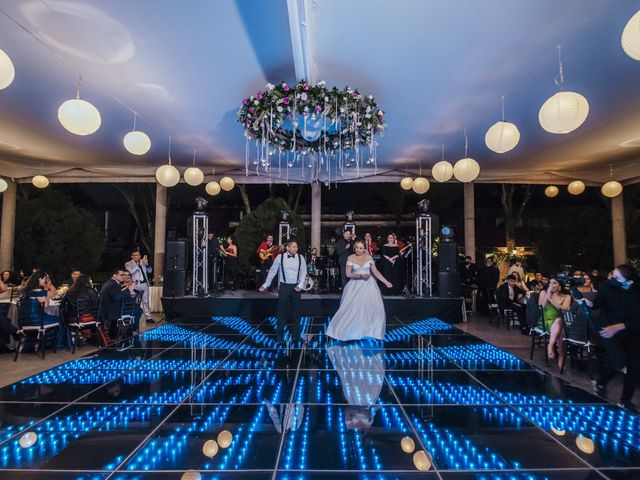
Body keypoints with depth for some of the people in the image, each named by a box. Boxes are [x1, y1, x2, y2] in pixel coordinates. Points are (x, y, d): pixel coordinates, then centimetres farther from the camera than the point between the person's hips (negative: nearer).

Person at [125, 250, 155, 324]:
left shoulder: (143, 262, 16)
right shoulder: (128, 264, 3)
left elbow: (150, 271, 13)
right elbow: (131, 271, -15)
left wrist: (147, 264, -5)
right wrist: (139, 265, -20)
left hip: (145, 284, 5)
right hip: (136, 285, -5)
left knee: (146, 301, 8)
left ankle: (148, 317, 10)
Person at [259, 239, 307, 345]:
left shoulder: (300, 257, -2)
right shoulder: (280, 257, -7)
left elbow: (303, 272, 1)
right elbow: (272, 271, 0)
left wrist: (300, 285, -11)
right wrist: (265, 285, 1)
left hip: (296, 287, 2)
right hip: (284, 287, -2)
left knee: (296, 311, 11)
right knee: (282, 311, 4)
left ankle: (296, 334, 24)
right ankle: (280, 335, 16)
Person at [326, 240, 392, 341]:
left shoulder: (368, 257, 1)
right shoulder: (351, 258, -3)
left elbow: (375, 272, 2)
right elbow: (348, 274, -8)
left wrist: (386, 282, -4)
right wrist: (361, 275, -16)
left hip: (368, 285, 2)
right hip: (355, 285, -2)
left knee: (373, 307, -3)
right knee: (352, 309, -3)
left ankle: (371, 330, 13)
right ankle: (348, 330, 12)